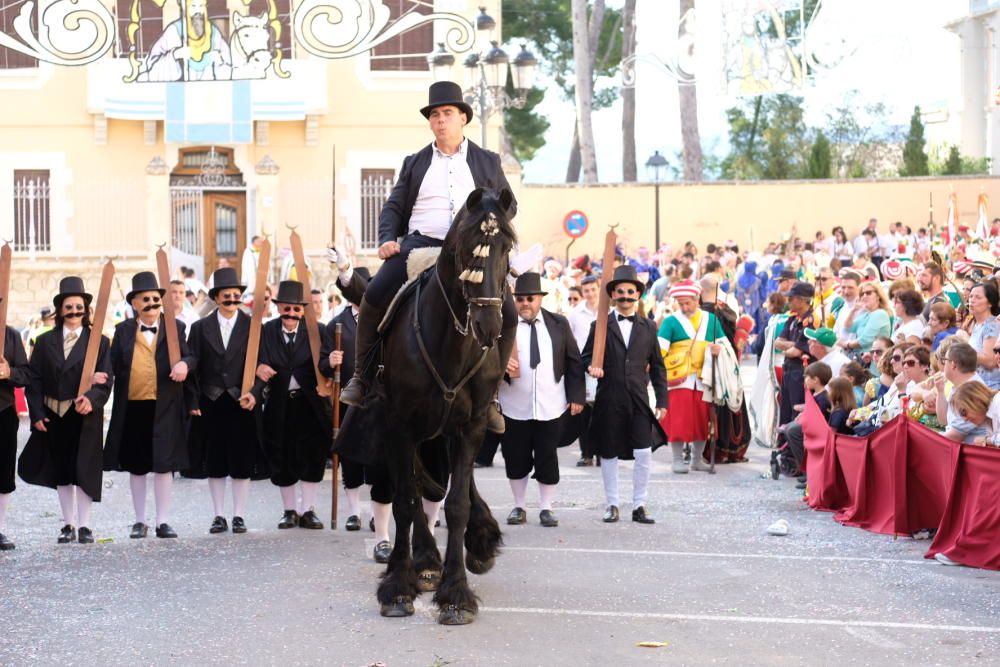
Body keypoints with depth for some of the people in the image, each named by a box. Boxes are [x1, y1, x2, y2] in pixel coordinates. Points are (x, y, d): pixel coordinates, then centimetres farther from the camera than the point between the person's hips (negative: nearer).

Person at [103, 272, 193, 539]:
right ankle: (140, 521, 19)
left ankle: (163, 522, 7)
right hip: (132, 407, 2)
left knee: (164, 464, 0)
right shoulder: (123, 331, 10)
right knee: (136, 465, 9)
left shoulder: (175, 327, 7)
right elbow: (114, 364, 7)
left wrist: (184, 364, -19)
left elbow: (189, 356, 2)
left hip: (165, 407, -2)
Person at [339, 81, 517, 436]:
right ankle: (361, 378, -7)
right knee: (374, 296, -21)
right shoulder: (414, 163, 17)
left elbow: (509, 205, 17)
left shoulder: (487, 162, 16)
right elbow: (393, 207, 15)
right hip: (420, 244, 0)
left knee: (507, 314, -16)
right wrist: (387, 238, -4)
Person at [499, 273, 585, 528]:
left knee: (547, 458, 4)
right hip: (514, 407, 0)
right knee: (516, 459, 7)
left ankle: (546, 508, 15)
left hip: (551, 408, 0)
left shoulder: (558, 324, 5)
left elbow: (574, 362, 7)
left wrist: (576, 396, 1)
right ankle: (518, 506, 22)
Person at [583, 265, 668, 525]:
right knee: (609, 454, 6)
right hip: (609, 401, -1)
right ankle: (612, 505, 18)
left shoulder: (648, 327, 11)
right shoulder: (600, 326, 6)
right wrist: (592, 367, -16)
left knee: (644, 454, -5)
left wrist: (662, 401, 6)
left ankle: (639, 506, 6)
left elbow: (657, 366, 12)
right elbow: (586, 356, 8)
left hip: (639, 399, 1)